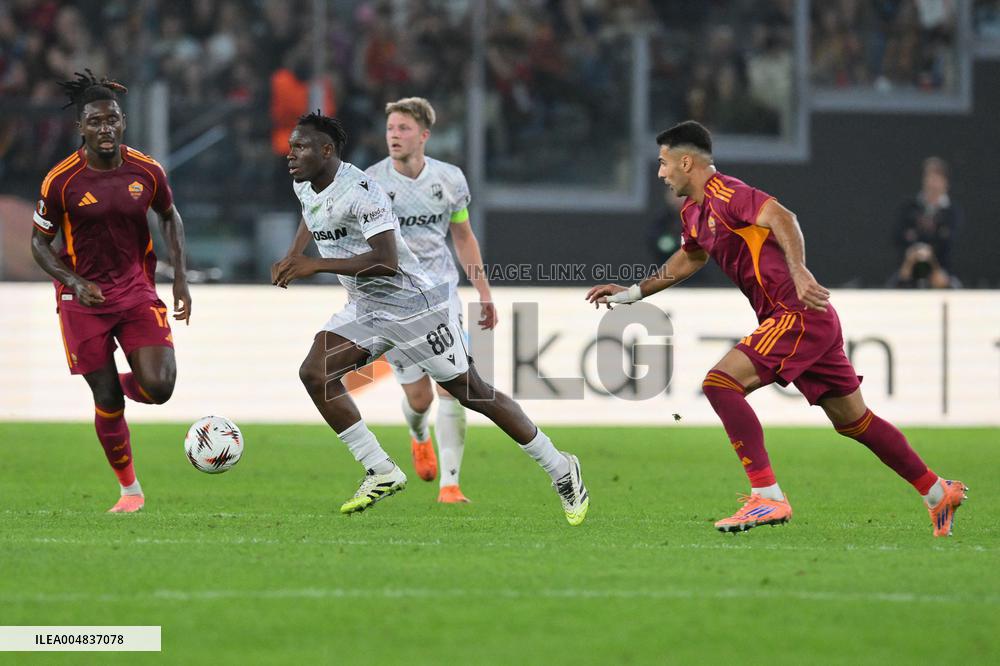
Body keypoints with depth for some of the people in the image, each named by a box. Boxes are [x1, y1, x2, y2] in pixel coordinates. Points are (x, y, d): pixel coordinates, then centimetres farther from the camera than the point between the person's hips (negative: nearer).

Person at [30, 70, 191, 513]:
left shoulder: (146, 171, -5)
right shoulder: (61, 180, -13)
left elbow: (170, 217, 13)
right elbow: (40, 243, -2)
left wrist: (180, 277, 3)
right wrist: (75, 283, -17)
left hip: (136, 289, 2)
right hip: (84, 297, -2)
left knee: (158, 387, -16)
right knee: (107, 401, -1)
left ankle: (121, 384, 22)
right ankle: (130, 490, 18)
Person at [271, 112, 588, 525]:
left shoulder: (360, 192, -25)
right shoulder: (304, 187, 2)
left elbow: (387, 261, -34)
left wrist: (317, 265, -33)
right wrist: (293, 256, 13)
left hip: (411, 306, -8)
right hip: (364, 310, 8)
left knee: (472, 393, -2)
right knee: (314, 374, -11)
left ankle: (562, 471, 12)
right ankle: (381, 473, -3)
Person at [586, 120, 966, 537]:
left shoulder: (724, 193, -12)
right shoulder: (693, 212, 17)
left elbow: (781, 217, -28)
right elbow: (690, 258, 37)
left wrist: (799, 272, -42)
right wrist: (632, 292, 36)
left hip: (798, 313, -10)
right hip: (791, 318, 10)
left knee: (721, 383, -18)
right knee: (852, 420, 14)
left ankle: (767, 497, -20)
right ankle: (938, 492, 23)